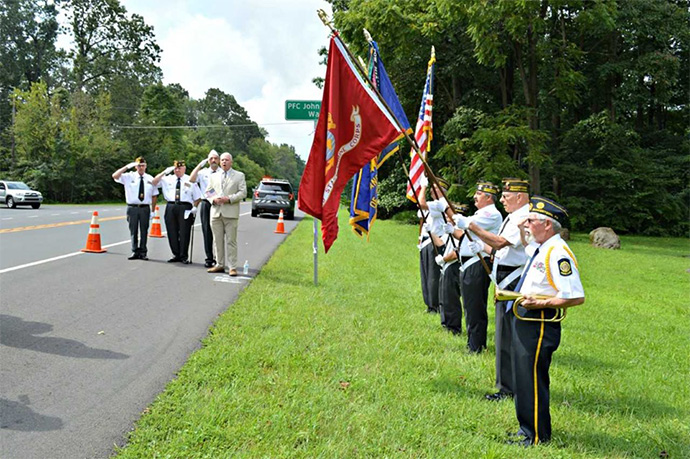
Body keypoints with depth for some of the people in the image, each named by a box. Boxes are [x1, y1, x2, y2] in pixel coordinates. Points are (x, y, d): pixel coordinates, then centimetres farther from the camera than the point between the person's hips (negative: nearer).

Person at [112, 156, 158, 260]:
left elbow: (154, 195, 8)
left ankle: (143, 253, 14)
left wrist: (152, 211, 3)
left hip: (145, 208, 1)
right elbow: (114, 176, -10)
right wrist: (127, 167, -16)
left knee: (144, 231, 5)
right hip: (132, 208, -1)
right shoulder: (129, 177, 3)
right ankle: (135, 252, 14)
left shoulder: (150, 179, 6)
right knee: (133, 231, 5)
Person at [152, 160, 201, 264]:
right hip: (171, 207, 3)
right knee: (172, 233, 6)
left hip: (185, 208, -3)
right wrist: (164, 172, 0)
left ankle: (184, 256, 5)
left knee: (184, 233, -3)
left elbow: (197, 196, 8)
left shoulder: (190, 180, 8)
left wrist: (195, 207, -6)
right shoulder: (168, 179, 14)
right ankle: (176, 255, 16)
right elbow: (154, 182, 8)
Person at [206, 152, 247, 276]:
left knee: (231, 241, -4)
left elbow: (243, 192, -2)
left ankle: (233, 267, -2)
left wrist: (229, 199, -14)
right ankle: (219, 265, 16)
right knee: (217, 241, 7)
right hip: (216, 212, 4)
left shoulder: (239, 176, 6)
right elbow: (207, 192, 16)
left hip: (231, 213, -4)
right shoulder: (213, 176, 17)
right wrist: (213, 199, -5)